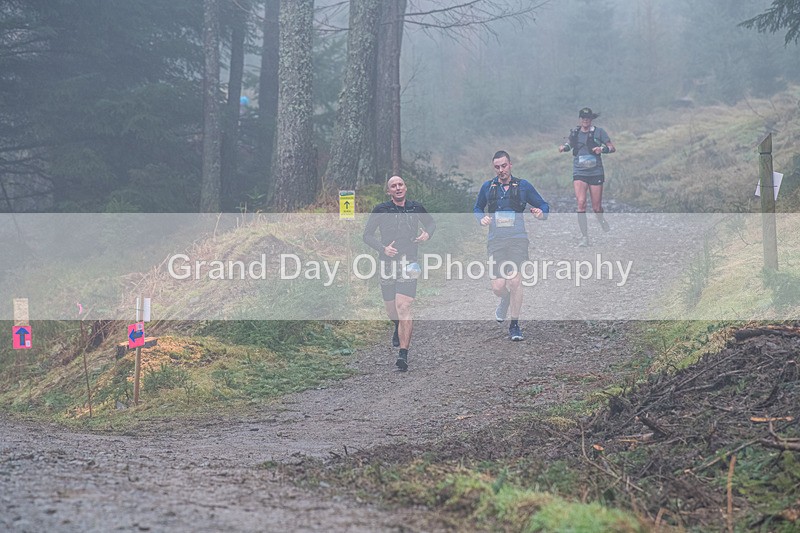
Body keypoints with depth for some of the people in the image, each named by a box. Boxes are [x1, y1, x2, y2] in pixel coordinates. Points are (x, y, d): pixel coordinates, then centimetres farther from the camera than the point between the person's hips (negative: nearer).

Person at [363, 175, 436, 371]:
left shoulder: (415, 207, 6)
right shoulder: (380, 210, 1)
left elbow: (431, 222, 24)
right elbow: (367, 235, 5)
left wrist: (427, 233, 1)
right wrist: (383, 248, -12)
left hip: (409, 263, -1)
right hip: (388, 263, 1)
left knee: (403, 307, -16)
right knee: (391, 310, 10)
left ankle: (403, 353, -17)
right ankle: (399, 327, 49)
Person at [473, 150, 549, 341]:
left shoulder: (523, 186, 7)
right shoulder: (487, 187, 11)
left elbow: (543, 205, 14)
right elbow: (477, 207, 26)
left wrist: (541, 212, -9)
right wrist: (481, 218, 4)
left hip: (518, 239, -1)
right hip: (496, 241, 2)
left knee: (515, 280, -18)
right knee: (498, 287, -7)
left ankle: (514, 325, -4)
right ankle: (506, 299, 33)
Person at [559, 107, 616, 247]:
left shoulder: (598, 132, 0)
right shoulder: (574, 133, 7)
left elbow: (612, 148, 2)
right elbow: (570, 144, 27)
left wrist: (602, 149, -17)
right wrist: (564, 146, 5)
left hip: (596, 172, -1)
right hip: (579, 173, 1)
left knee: (596, 207, 3)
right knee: (581, 203, -17)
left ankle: (602, 220, 41)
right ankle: (584, 238, -13)